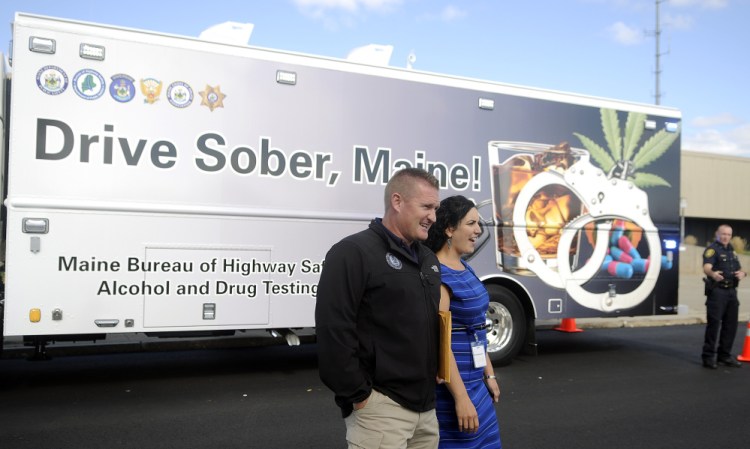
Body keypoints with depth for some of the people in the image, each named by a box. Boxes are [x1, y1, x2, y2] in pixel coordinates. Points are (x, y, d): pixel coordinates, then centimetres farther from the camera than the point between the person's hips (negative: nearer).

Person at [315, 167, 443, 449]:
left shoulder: (428, 258, 12)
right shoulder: (354, 252, -13)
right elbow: (333, 330, -19)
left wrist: (436, 376, 15)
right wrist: (357, 395, -16)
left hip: (425, 405, 8)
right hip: (380, 407, -7)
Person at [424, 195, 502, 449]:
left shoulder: (465, 269, 9)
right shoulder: (438, 274, -19)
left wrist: (489, 374, 16)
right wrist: (461, 397, -22)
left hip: (475, 382, 9)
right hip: (450, 386, -9)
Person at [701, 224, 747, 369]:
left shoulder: (732, 251, 18)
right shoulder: (712, 249, -6)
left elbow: (739, 270, 22)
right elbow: (706, 267, -22)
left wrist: (742, 273, -3)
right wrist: (712, 273, -45)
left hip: (731, 291, 7)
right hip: (717, 291, -7)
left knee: (731, 324, 10)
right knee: (714, 323, -7)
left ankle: (725, 355, 21)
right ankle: (709, 357, -3)